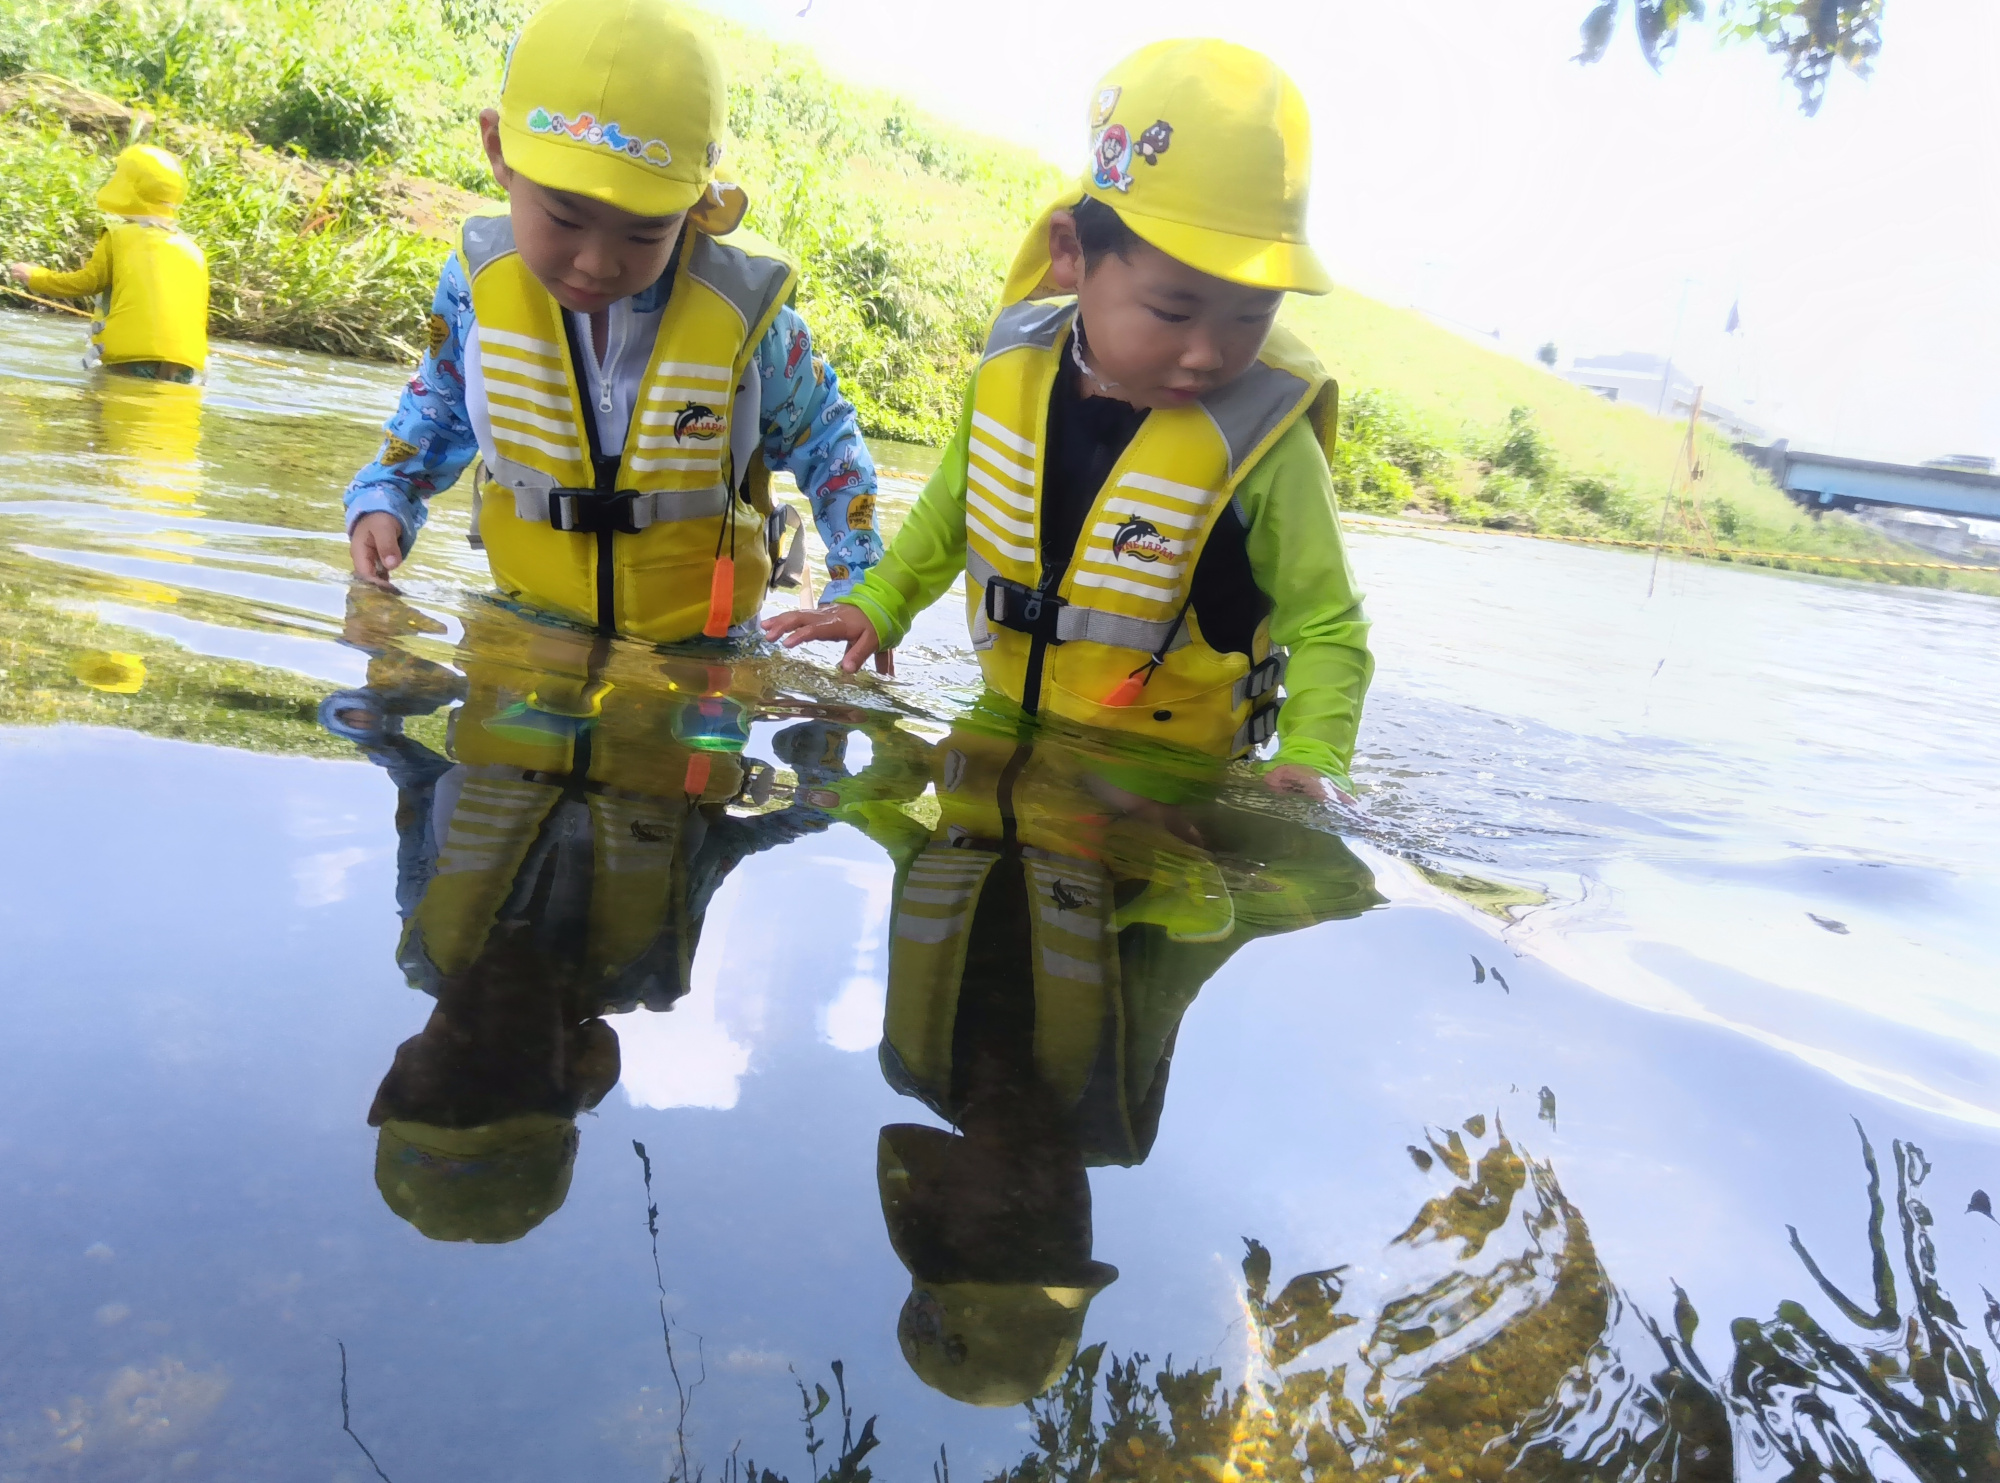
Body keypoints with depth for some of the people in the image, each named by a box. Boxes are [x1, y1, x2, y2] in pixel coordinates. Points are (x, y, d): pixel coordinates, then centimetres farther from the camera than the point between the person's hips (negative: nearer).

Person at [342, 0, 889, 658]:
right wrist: (384, 498, -1)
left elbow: (823, 443, -1)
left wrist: (859, 583, -9)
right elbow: (441, 407, 12)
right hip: (524, 628, 2)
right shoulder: (479, 283, -10)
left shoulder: (741, 310, -17)